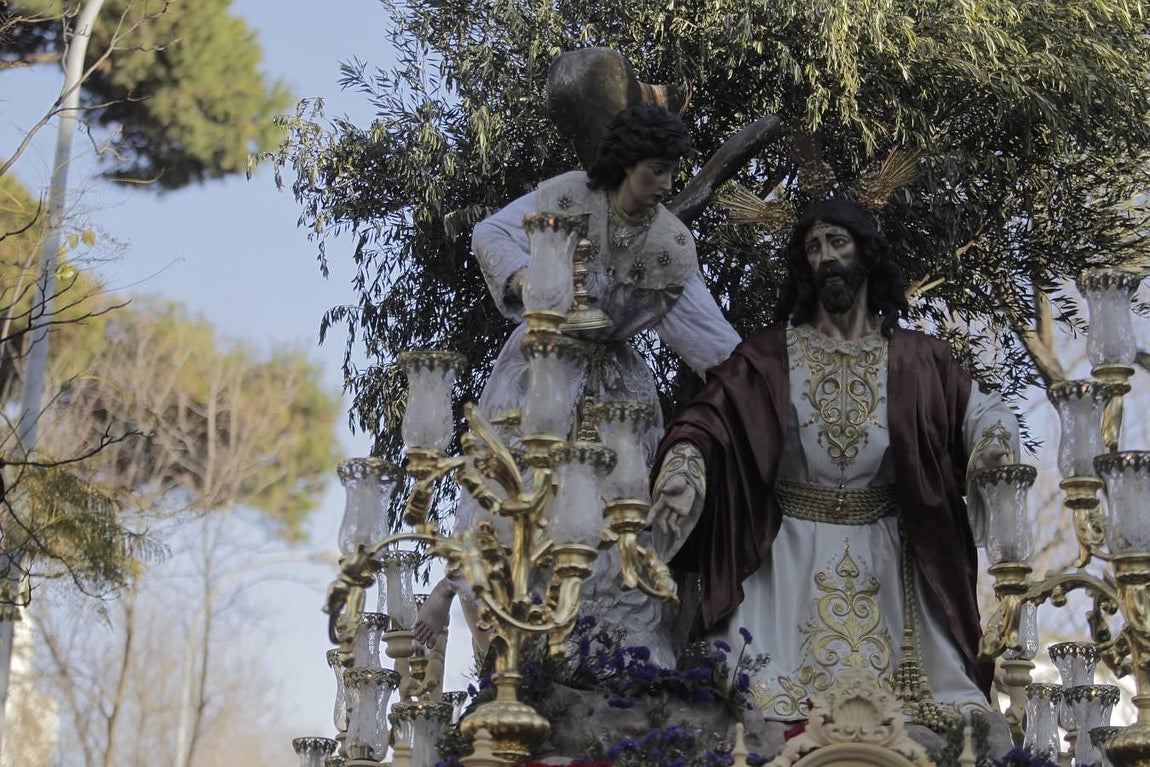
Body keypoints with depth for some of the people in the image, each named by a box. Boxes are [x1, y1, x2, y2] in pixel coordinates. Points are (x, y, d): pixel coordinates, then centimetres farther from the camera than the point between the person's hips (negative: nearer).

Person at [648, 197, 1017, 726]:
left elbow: (978, 410, 9)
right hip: (790, 562, -1)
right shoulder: (770, 354, 2)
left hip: (885, 566, 1)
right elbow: (708, 418, -7)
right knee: (766, 704, -11)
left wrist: (994, 437, -16)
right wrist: (684, 466, -28)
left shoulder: (914, 359, 7)